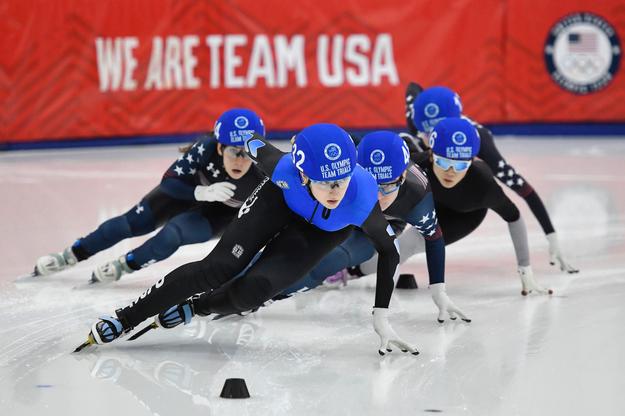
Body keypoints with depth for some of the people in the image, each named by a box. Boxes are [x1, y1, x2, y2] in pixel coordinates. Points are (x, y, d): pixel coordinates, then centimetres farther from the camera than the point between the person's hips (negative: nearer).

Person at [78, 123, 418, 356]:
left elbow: (389, 251, -23)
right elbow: (255, 145, -16)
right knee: (218, 269, -15)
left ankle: (193, 308, 15)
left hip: (324, 229, 0)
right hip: (281, 200, 0)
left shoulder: (362, 199, -41)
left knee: (251, 291, -17)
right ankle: (126, 318, -4)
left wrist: (381, 317, -23)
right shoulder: (285, 170, -40)